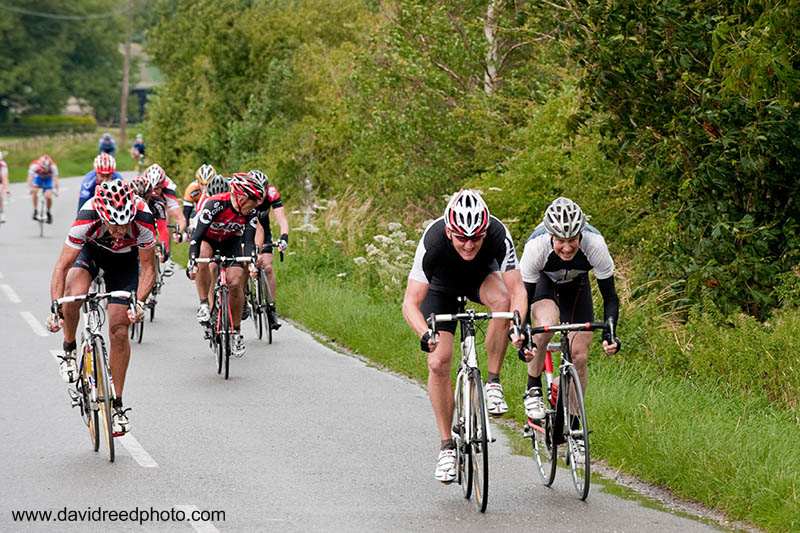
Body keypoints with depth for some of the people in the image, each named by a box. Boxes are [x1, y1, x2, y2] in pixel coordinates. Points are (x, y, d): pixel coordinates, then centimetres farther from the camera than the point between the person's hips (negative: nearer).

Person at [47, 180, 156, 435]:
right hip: (91, 251, -1)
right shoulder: (87, 219, -39)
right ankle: (69, 350, -4)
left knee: (119, 330, -6)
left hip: (124, 260, 1)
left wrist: (139, 302, -37)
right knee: (73, 297, -33)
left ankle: (117, 405, 7)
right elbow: (62, 266, -33)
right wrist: (55, 307, -43)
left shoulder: (143, 220, -37)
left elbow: (147, 268, -23)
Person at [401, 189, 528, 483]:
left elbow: (517, 289, -36)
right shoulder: (433, 241, -39)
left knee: (502, 301, -35)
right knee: (438, 363, -12)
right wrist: (425, 334, -57)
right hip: (441, 286, -1)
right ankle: (447, 445, 3)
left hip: (482, 275, 1)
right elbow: (410, 303, -38)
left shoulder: (498, 235, -36)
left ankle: (493, 382, -16)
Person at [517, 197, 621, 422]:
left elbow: (609, 296, -28)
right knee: (546, 324, -34)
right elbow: (524, 296, -29)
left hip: (576, 286, 2)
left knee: (579, 358, -6)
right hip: (542, 283, -2)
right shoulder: (536, 247, -38)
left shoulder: (595, 245, -36)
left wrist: (609, 333, -42)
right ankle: (533, 390, -14)